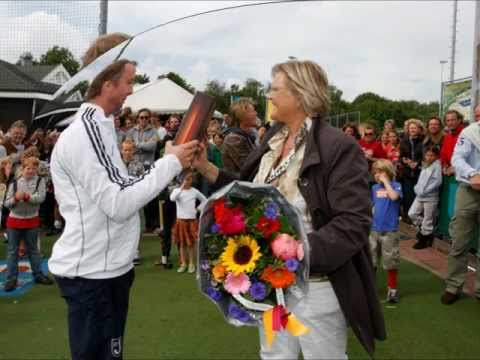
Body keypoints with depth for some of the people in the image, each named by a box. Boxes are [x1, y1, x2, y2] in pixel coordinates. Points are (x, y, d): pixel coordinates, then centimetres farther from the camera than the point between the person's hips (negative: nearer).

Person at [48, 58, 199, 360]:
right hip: (91, 272, -9)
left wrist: (172, 163, 6)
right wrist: (171, 163, -19)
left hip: (107, 266, 10)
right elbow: (118, 204, -24)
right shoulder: (84, 134, -21)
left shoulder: (98, 128, 12)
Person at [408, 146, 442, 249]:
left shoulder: (437, 166, -10)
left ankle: (424, 239, 12)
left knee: (427, 219, 2)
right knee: (412, 213, 5)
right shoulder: (425, 165, 15)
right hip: (420, 195, 8)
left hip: (431, 197, -8)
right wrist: (417, 188, 5)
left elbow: (438, 182, -19)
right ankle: (422, 229, 24)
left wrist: (425, 191, -19)